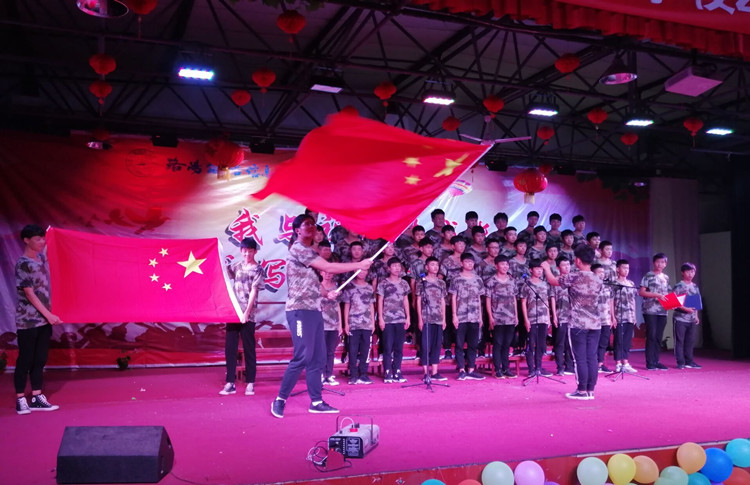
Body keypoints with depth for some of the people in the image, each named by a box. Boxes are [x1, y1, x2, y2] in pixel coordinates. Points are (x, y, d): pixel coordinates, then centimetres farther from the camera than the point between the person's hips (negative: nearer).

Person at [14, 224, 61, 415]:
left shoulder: (42, 258, 8)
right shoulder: (23, 264, -12)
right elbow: (29, 294, -15)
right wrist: (49, 315, -17)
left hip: (44, 319, 7)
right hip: (28, 320, -7)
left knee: (40, 359, 10)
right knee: (25, 359, 1)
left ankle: (37, 398, 16)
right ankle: (20, 399, 11)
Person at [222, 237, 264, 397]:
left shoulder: (258, 270, -1)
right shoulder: (236, 267, 13)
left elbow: (253, 292, -8)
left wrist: (246, 313, -17)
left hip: (248, 315, -4)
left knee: (248, 348, 1)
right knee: (230, 348, 3)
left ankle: (250, 383, 7)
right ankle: (230, 383, 7)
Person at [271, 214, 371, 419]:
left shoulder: (309, 251, 20)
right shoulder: (298, 249, -11)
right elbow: (328, 268, -17)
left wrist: (325, 292, 13)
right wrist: (359, 265, -12)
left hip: (314, 310, 10)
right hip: (300, 310, -10)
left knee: (318, 358, 8)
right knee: (303, 357, -11)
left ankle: (316, 402, 13)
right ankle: (280, 400, -2)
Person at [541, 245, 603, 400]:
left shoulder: (573, 277, -10)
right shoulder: (598, 280, 7)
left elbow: (552, 281, 5)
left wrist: (546, 268, 24)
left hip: (578, 324, -5)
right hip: (595, 324, 5)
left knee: (580, 359, -1)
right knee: (592, 358, 7)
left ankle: (582, 391, 2)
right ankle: (590, 390, 11)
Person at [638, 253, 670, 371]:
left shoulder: (666, 278, 17)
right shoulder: (648, 276, -1)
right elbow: (641, 292, -7)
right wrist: (656, 295, -16)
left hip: (662, 311, 6)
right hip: (650, 310, -6)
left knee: (659, 337, 7)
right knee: (651, 336, -7)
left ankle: (656, 361, 14)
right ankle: (650, 363, -3)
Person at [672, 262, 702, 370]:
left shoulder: (695, 287, 12)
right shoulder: (679, 286, -7)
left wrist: (696, 315, 13)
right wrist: (685, 308, -21)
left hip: (691, 319, 6)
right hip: (680, 318, -6)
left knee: (690, 341, 9)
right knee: (679, 340, -2)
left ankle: (689, 361, 17)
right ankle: (680, 362, 3)